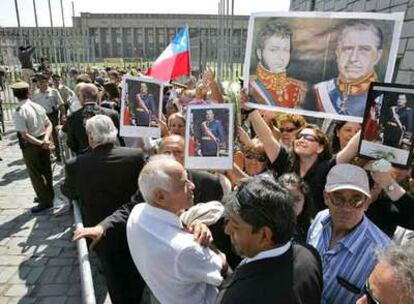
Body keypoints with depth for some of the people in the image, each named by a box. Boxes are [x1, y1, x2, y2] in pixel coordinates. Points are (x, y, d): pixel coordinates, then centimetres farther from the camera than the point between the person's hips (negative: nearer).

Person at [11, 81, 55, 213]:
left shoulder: (18, 112, -19)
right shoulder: (38, 106, -1)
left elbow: (25, 135, -23)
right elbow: (49, 125, -5)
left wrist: (41, 143, -21)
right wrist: (45, 139, -17)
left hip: (30, 144, -6)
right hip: (43, 140, 6)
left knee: (35, 174, 8)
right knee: (46, 170, 19)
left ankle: (45, 201, 17)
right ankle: (48, 195, 37)